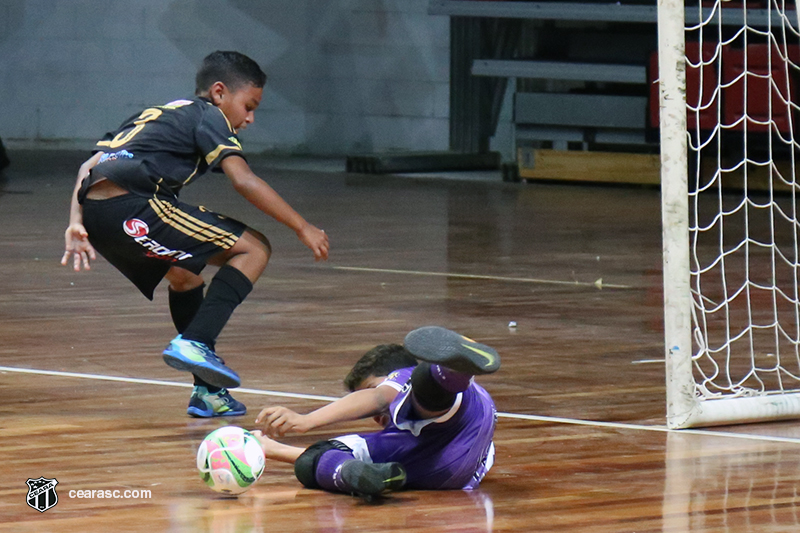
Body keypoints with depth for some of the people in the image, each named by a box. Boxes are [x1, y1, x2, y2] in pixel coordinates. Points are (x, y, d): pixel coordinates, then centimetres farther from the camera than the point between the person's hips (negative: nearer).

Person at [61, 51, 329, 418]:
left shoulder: (157, 114, 32)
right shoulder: (208, 116, 8)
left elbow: (89, 166, 24)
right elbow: (243, 181, -7)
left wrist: (77, 223, 15)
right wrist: (302, 227, -3)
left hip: (94, 208, 9)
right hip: (130, 207, -9)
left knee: (184, 277, 31)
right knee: (253, 249, -2)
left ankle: (208, 390, 27)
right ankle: (195, 343, -16)